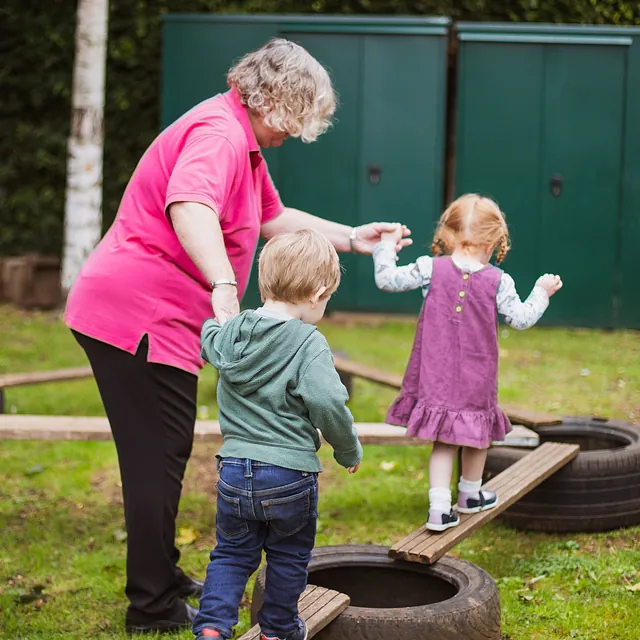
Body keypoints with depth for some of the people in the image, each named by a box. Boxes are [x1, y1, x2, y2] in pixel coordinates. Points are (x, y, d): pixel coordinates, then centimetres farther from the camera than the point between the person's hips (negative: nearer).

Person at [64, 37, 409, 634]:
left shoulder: (245, 143, 17)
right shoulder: (219, 133, -19)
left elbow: (273, 218, 29)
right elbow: (189, 205, -38)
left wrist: (349, 237, 25)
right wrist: (223, 286, -50)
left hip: (159, 319, 11)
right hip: (139, 316, -11)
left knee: (161, 454, 20)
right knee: (159, 457, -5)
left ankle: (161, 578, 34)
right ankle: (153, 608, 3)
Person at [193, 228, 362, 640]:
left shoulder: (230, 332, 1)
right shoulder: (310, 344, -17)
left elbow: (208, 344, 24)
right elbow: (328, 403, -25)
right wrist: (350, 451, -9)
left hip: (235, 470, 4)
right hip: (290, 475, -4)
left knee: (232, 552, 18)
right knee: (290, 555, 18)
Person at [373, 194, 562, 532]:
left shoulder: (431, 269, -8)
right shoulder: (497, 281, -8)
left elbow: (386, 279, -4)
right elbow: (521, 318, -2)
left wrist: (386, 247, 12)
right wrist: (542, 292, 13)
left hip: (436, 376, 1)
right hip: (477, 378, -1)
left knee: (443, 439, 7)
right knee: (477, 433, 20)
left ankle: (440, 508, -3)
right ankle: (470, 494, 38)